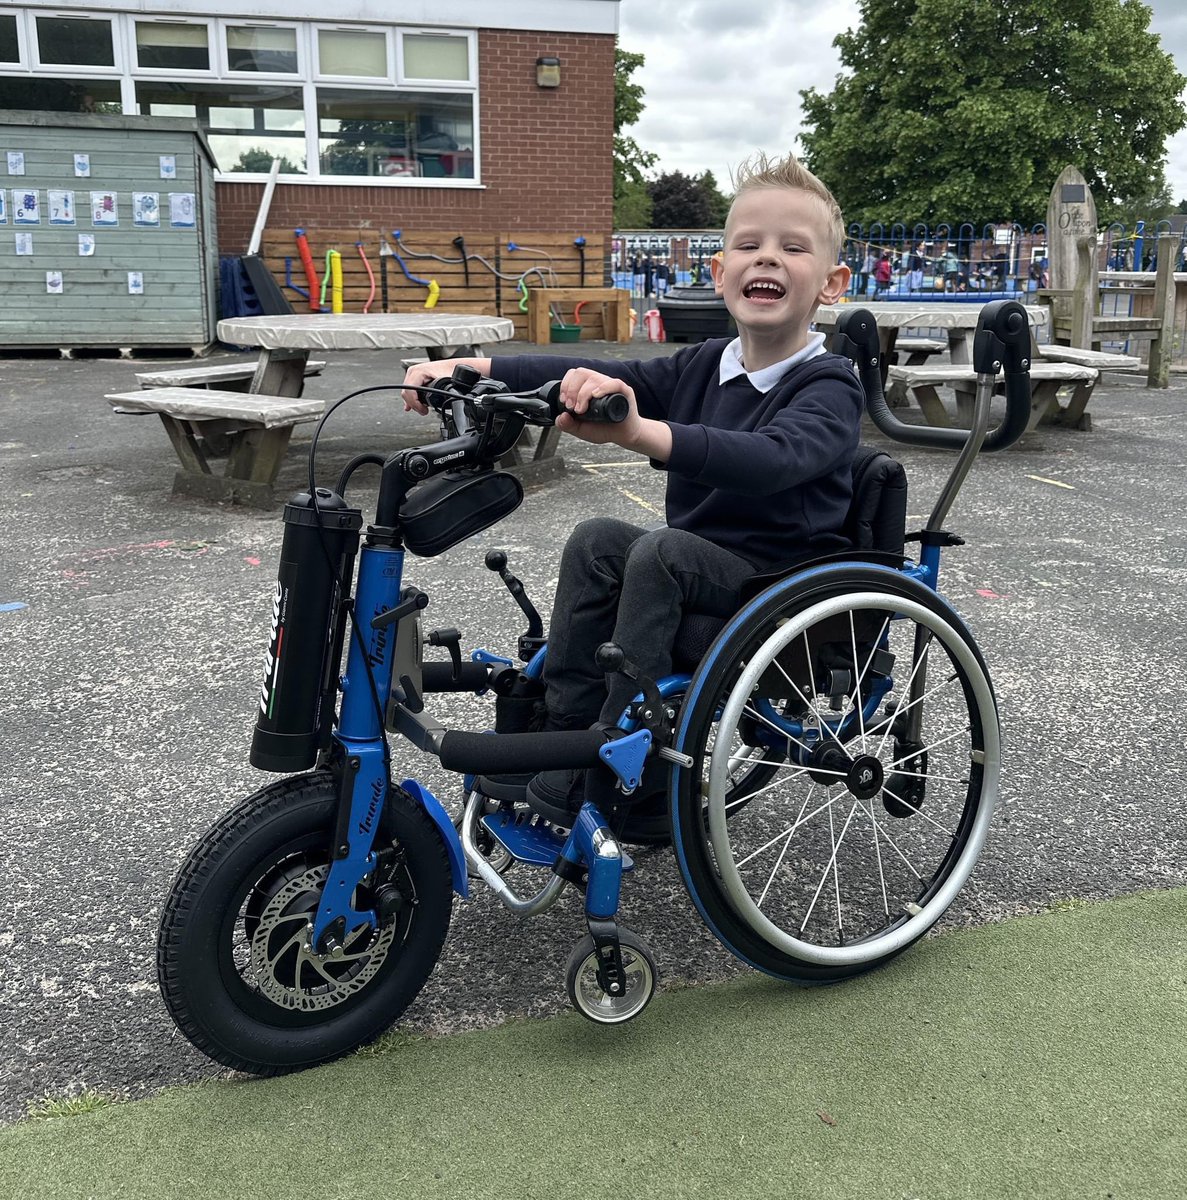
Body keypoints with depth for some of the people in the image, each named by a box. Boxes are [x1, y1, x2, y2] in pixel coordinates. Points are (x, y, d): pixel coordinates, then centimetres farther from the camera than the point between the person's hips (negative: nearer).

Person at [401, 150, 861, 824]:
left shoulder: (830, 388, -15)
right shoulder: (703, 367, 5)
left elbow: (773, 458, -37)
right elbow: (594, 378, -5)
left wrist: (640, 434, -54)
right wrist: (472, 369, -19)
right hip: (700, 572, 6)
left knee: (661, 549, -28)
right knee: (597, 539, -16)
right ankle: (565, 728, -11)